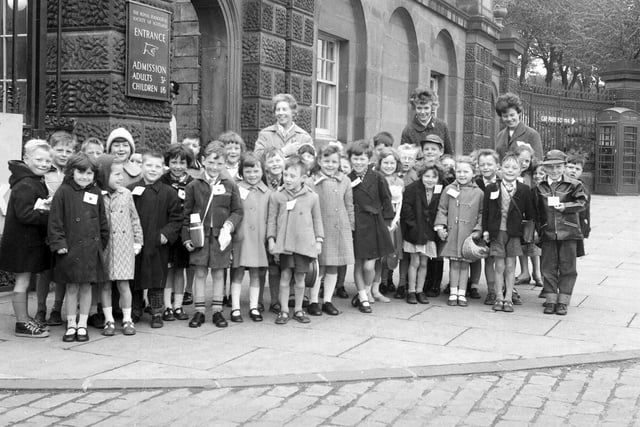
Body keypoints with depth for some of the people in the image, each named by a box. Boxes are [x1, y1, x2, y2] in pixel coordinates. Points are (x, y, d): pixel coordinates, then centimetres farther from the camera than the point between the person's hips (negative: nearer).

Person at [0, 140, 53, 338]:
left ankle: (25, 319, 27)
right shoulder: (25, 186, -19)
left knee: (24, 281, 17)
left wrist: (46, 206, -2)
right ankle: (22, 324, 6)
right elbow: (25, 214, -25)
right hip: (23, 241, -10)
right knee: (22, 281, -2)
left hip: (32, 240, 10)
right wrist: (51, 215, -21)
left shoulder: (37, 182, 13)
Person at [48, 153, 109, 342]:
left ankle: (82, 325, 18)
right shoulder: (63, 192, -4)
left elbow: (102, 221, 12)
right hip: (70, 248, -3)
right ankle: (71, 325, 17)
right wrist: (59, 243, -10)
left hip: (91, 248, 3)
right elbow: (55, 220, -5)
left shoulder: (96, 194, 6)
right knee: (71, 287, 6)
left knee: (86, 287, 8)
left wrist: (102, 243, 10)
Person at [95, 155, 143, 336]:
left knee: (123, 284, 2)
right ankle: (109, 320, 16)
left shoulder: (126, 194, 4)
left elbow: (134, 219, 10)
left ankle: (127, 319, 13)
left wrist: (137, 241, 9)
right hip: (102, 247, -1)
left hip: (124, 246, 1)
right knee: (105, 285, 6)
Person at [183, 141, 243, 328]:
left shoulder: (230, 186, 2)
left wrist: (229, 224, -13)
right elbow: (186, 214, 3)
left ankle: (217, 311, 17)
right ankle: (199, 311, 12)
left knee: (218, 273, 8)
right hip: (199, 235, 0)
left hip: (220, 236, 1)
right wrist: (186, 237, -2)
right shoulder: (194, 186, 1)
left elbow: (238, 211, 5)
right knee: (200, 273, 4)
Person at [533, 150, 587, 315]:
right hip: (548, 233, 2)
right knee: (548, 267, 5)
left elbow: (581, 203, -7)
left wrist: (565, 206, -18)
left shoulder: (574, 185, 1)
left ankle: (563, 301, 12)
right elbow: (536, 211, 11)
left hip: (569, 233, -2)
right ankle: (551, 300, 15)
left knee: (567, 268, 3)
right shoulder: (539, 188, 8)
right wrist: (537, 230, 7)